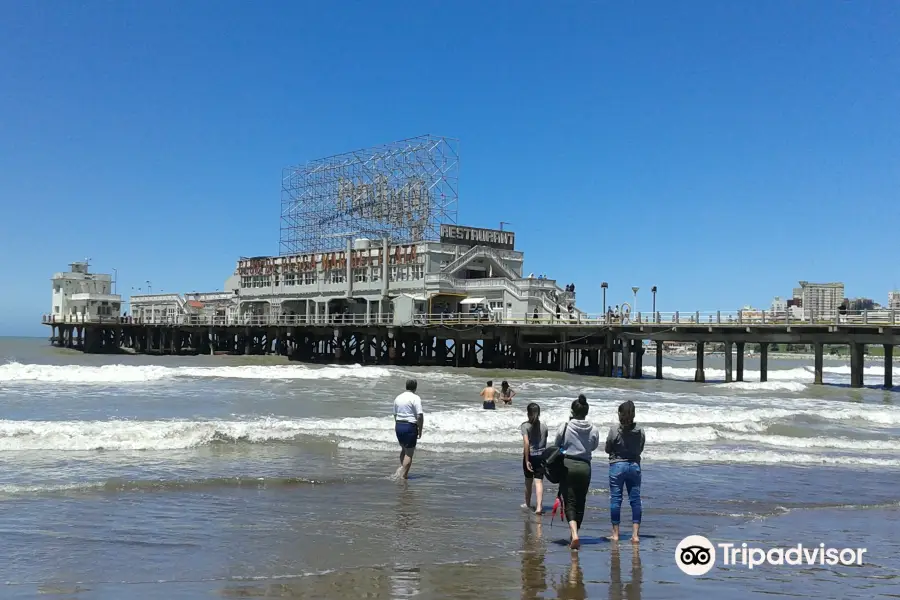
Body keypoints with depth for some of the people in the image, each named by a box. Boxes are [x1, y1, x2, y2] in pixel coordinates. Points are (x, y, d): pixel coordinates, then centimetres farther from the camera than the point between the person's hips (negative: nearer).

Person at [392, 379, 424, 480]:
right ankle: (404, 475, -2)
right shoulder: (415, 398, -10)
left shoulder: (398, 398, 11)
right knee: (409, 452, 0)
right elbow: (420, 416, -16)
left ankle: (402, 468, 18)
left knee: (404, 449, 24)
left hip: (398, 426, 7)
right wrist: (420, 430, -8)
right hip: (410, 426, -6)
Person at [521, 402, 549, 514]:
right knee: (539, 481, -2)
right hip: (541, 456, 2)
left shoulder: (525, 426, -10)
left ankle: (528, 503, 33)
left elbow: (526, 443, -18)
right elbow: (545, 442, 11)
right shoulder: (544, 425, 2)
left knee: (528, 481, 15)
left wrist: (527, 460, -17)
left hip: (530, 456, -2)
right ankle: (539, 506, -16)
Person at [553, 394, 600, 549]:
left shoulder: (565, 427, -8)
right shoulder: (593, 430, -3)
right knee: (580, 502, 14)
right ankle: (574, 533, 24)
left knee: (569, 502, -2)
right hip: (585, 467, 2)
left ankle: (574, 534, -21)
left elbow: (557, 444, 4)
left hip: (568, 465, -2)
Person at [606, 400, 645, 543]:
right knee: (635, 499, 7)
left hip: (617, 465, -3)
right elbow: (640, 450, 8)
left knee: (615, 499, 6)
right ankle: (635, 534, 5)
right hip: (634, 465, 3)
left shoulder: (614, 430, -13)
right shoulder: (640, 431, -4)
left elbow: (608, 449, -3)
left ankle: (615, 533, 10)